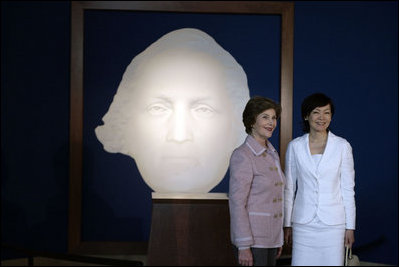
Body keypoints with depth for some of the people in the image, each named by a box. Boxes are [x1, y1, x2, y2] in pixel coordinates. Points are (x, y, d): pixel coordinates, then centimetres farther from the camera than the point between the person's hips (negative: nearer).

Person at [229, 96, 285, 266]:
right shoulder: (242, 155, -13)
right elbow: (237, 202, -17)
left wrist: (279, 239, 17)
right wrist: (243, 246, -19)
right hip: (252, 239, -8)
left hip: (271, 237, 8)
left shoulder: (272, 154, 11)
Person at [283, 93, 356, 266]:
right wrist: (287, 224, 6)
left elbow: (348, 188, 2)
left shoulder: (342, 146, 0)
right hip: (303, 224, 1)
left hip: (333, 224, -1)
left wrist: (350, 227, 1)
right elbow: (289, 188, 8)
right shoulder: (295, 146, 3)